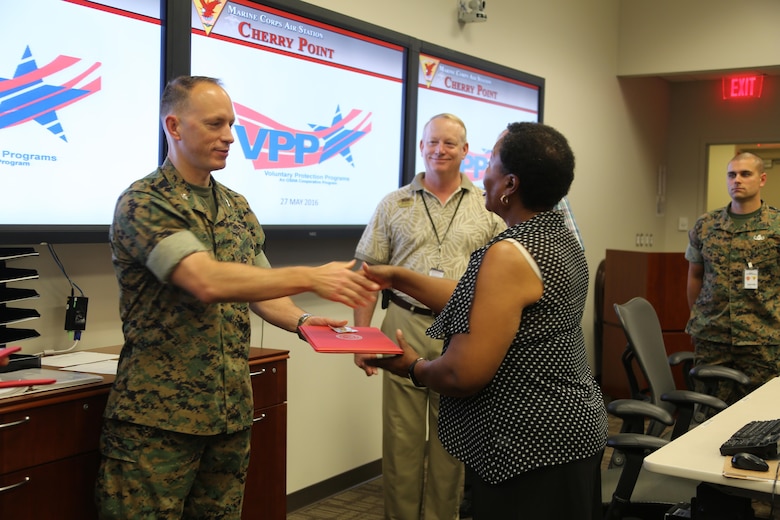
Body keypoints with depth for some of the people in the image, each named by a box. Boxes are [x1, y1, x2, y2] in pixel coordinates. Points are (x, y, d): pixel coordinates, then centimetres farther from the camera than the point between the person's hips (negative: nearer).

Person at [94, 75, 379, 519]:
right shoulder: (143, 204, -11)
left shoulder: (238, 209, 12)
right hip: (157, 416, -6)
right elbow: (207, 281, -24)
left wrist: (300, 320, -7)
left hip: (232, 413, 6)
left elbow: (259, 286, 15)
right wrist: (311, 277, -24)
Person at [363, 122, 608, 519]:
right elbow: (480, 304, 13)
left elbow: (464, 375, -24)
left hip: (532, 447, -9)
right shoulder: (560, 237, 6)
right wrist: (400, 278, 14)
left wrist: (413, 367, -4)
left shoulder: (510, 255, -24)